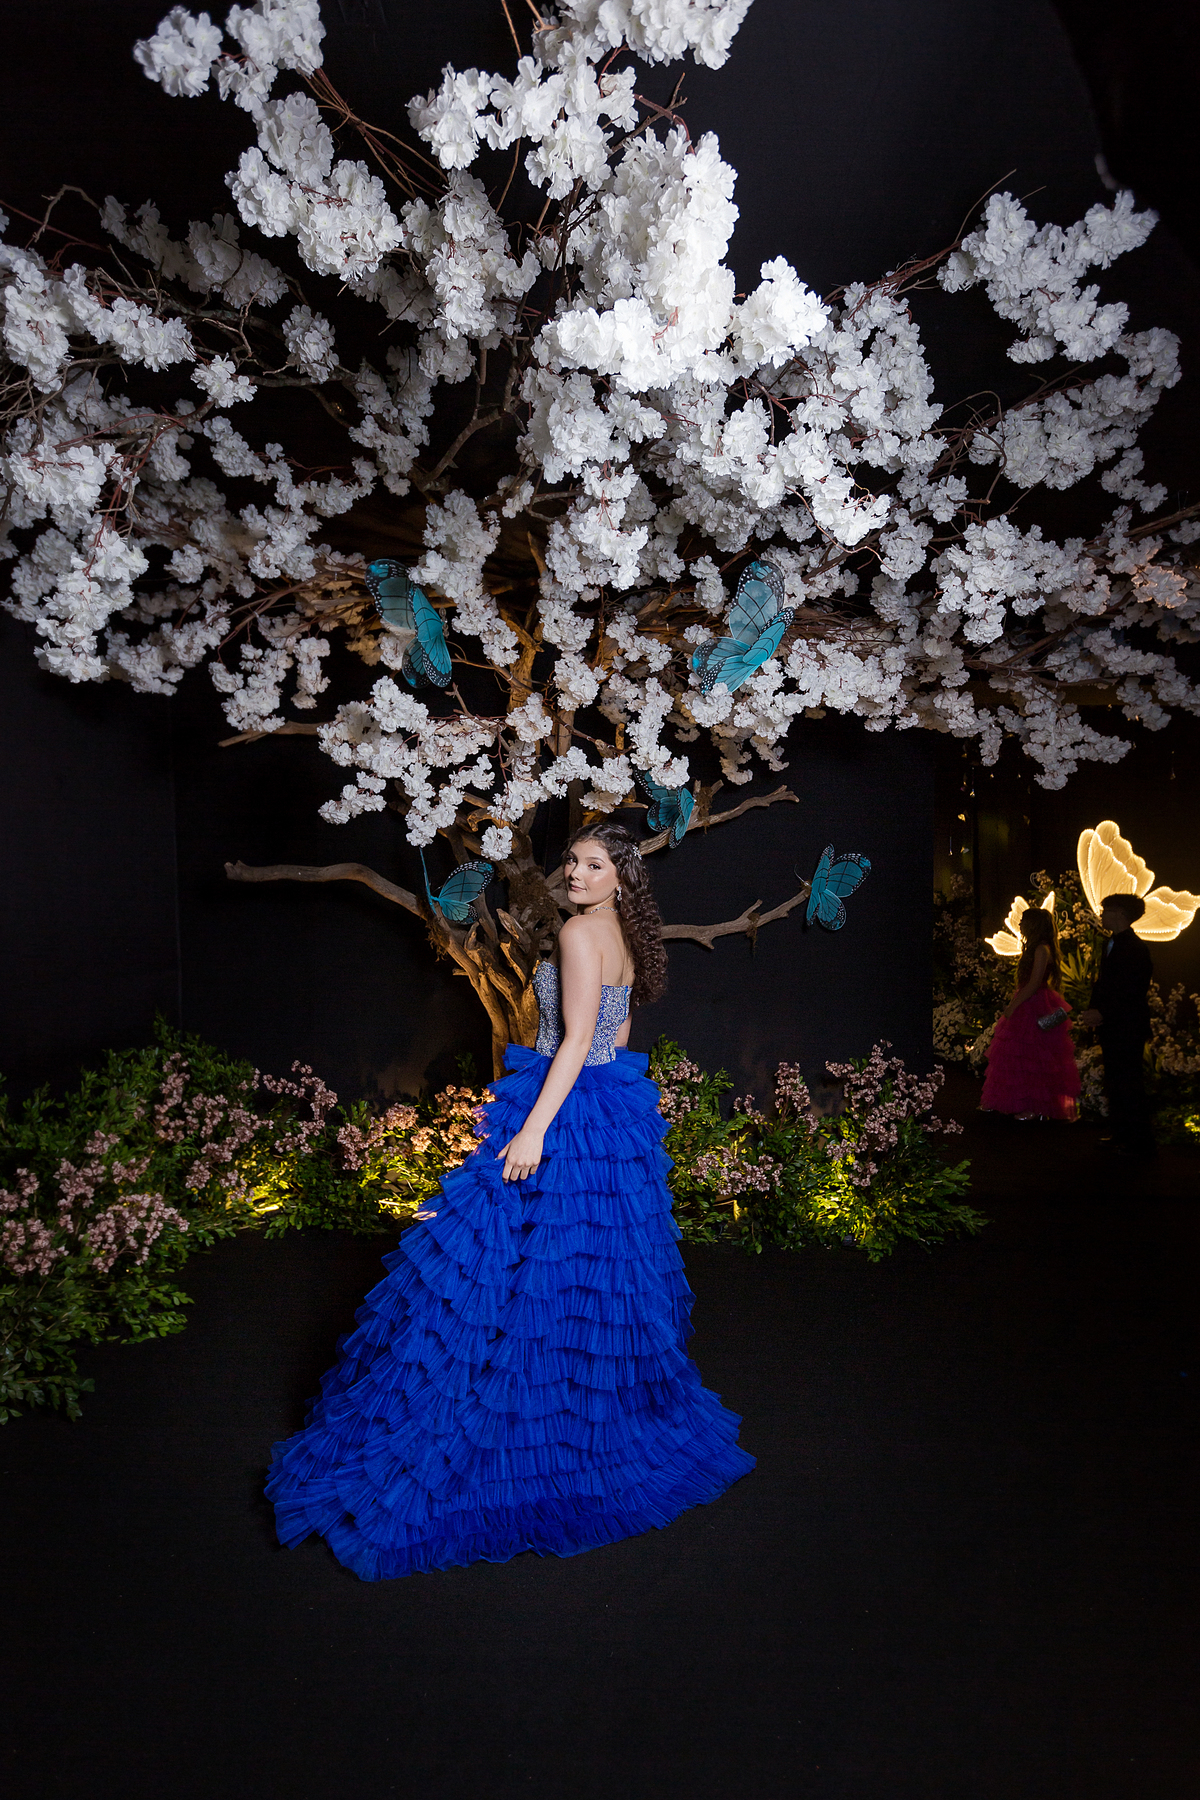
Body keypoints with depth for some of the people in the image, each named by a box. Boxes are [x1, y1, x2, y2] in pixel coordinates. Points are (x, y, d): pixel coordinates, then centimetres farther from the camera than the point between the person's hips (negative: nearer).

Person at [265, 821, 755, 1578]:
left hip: (567, 1115, -9)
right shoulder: (624, 938, 11)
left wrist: (534, 1129, -24)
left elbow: (578, 1040, -22)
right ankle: (602, 1412, 31)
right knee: (599, 1270, 17)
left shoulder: (581, 931, -16)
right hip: (614, 1111, 10)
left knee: (522, 1269, -1)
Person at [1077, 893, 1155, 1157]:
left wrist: (1103, 1014, -19)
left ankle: (1139, 1144, 5)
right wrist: (1095, 1011, 9)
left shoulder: (1134, 948, -16)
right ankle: (1121, 1138, 23)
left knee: (1129, 1086, -4)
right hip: (1112, 1029, 10)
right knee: (1115, 1085, 14)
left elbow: (1133, 993, -21)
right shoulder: (1113, 944, 15)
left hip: (1127, 1029, -10)